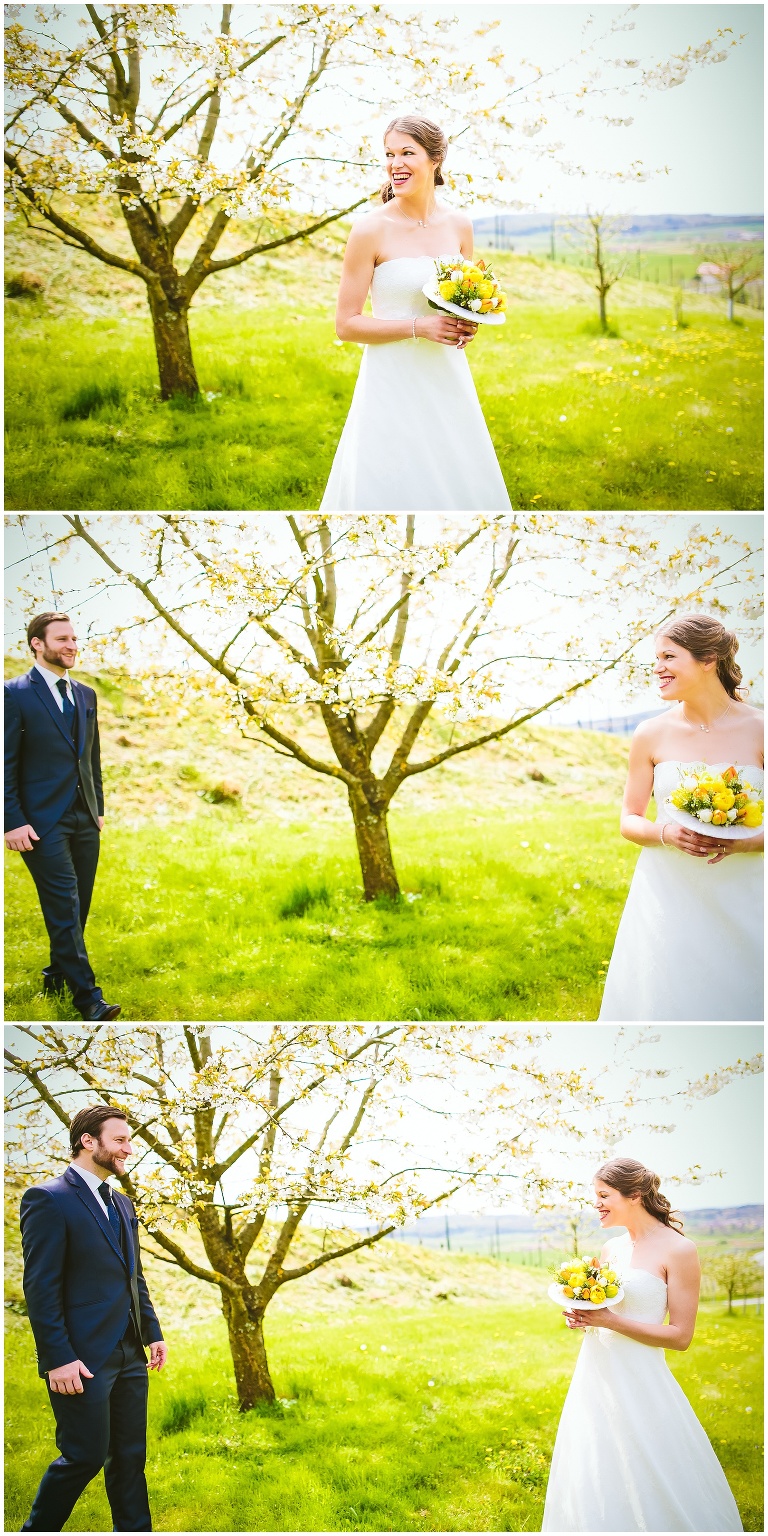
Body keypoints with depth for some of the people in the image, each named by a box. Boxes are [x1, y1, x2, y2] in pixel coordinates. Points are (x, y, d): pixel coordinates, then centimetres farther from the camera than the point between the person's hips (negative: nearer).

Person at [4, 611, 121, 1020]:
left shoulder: (85, 695, 13)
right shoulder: (15, 694, -8)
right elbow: (6, 766, -9)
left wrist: (99, 809, 15)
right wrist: (14, 822, -14)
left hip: (84, 819, 7)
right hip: (43, 823, -7)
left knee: (78, 909, 10)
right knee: (64, 910, -8)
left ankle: (57, 975, 28)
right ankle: (88, 998, -9)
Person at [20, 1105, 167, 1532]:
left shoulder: (123, 1205, 16)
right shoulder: (49, 1200, -10)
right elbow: (40, 1287, -14)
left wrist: (153, 1333, 13)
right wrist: (59, 1359, -19)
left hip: (129, 1355, 8)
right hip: (83, 1360, -8)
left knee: (130, 1457, 9)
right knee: (86, 1456, -3)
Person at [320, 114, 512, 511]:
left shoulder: (458, 225, 5)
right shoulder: (371, 229, -9)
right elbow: (346, 324, -9)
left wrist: (467, 327, -4)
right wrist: (418, 327, -18)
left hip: (448, 381, 5)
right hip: (392, 384, -4)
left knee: (461, 486, 9)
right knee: (392, 490, -1)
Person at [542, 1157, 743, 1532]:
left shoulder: (678, 1251, -11)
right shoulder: (611, 1249, 9)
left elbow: (680, 1335, -13)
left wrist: (610, 1321, -19)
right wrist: (580, 1317, -2)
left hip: (640, 1382, -7)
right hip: (596, 1374, 7)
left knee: (645, 1484, 0)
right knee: (596, 1482, 12)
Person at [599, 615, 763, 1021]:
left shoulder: (757, 730, -4)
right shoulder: (652, 735, 1)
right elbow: (629, 821, 8)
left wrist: (742, 843, -18)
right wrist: (665, 833, -12)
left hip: (740, 901, -1)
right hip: (668, 895, 1)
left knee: (737, 1004, 2)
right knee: (664, 1004, 2)